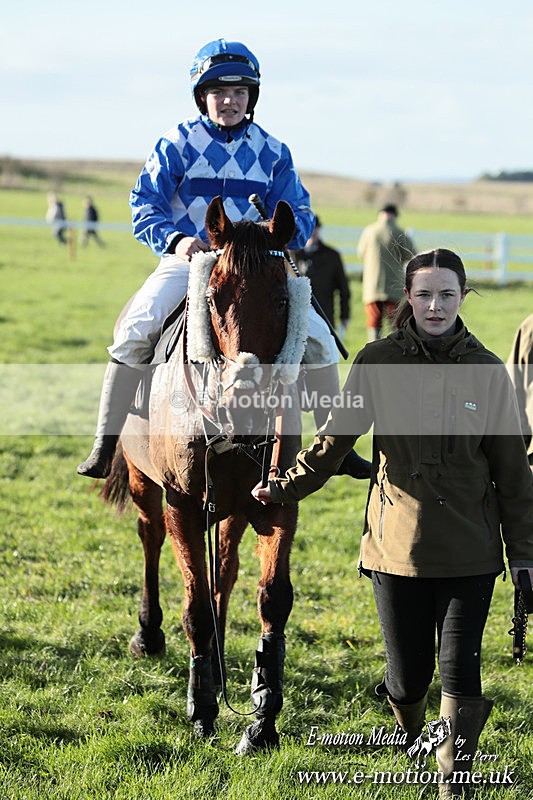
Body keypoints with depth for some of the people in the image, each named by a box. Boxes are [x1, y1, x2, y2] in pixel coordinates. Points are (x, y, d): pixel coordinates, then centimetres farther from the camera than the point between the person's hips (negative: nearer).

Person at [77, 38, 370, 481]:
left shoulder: (272, 151, 9)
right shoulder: (178, 144, 2)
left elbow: (300, 216, 8)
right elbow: (144, 204, -2)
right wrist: (175, 239, -22)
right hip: (187, 261, -2)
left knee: (318, 336, -12)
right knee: (134, 332, -25)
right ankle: (106, 447, -16)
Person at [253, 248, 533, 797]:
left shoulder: (487, 371, 0)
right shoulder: (378, 362, -2)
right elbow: (335, 437, 5)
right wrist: (286, 488, -1)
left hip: (469, 552, 0)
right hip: (397, 543, 0)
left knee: (459, 671, -7)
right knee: (408, 675, 8)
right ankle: (409, 740, 41)